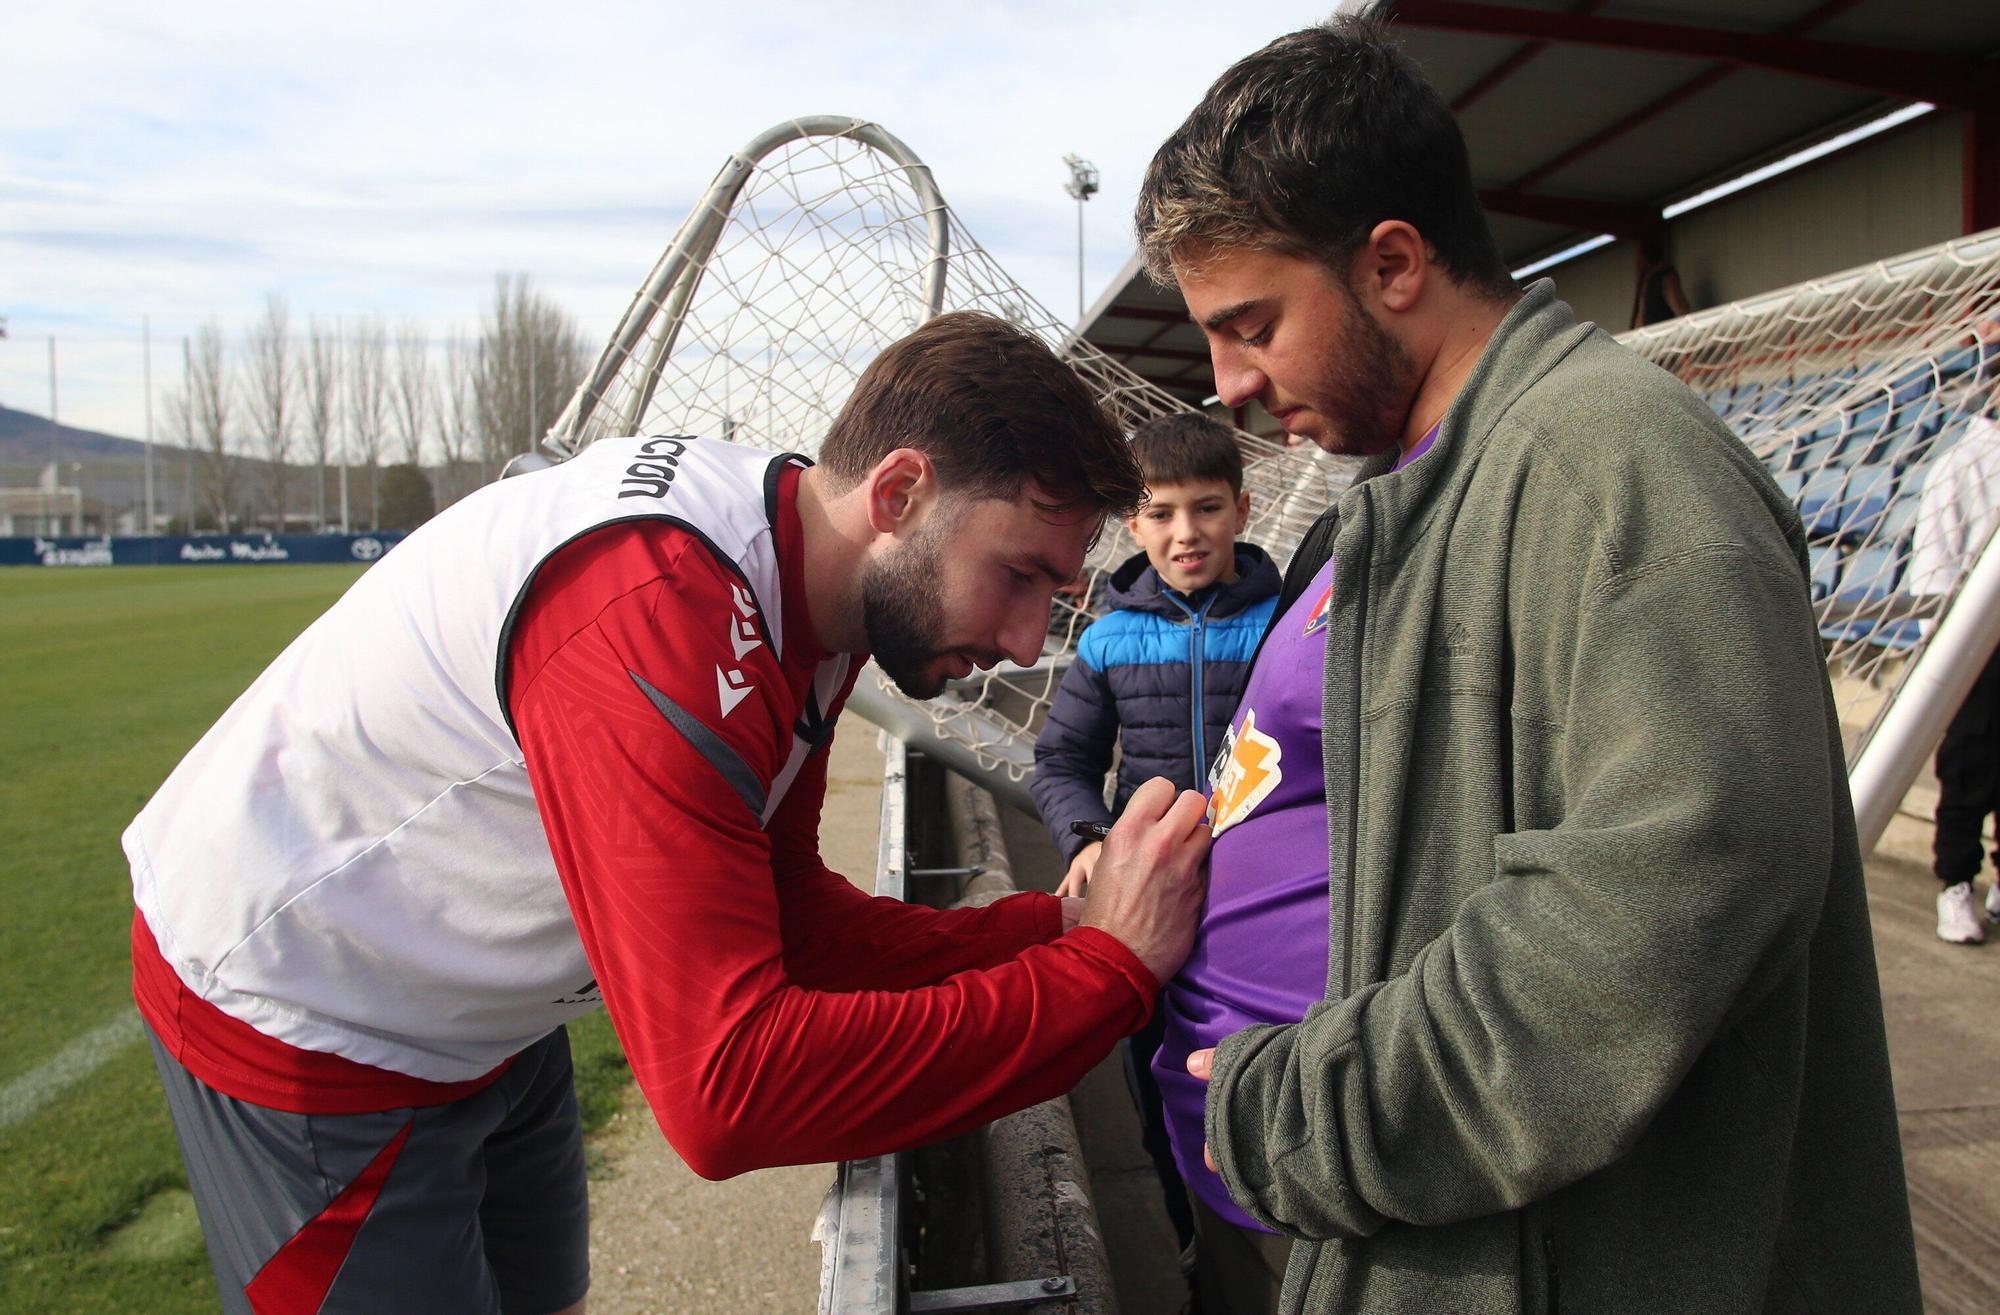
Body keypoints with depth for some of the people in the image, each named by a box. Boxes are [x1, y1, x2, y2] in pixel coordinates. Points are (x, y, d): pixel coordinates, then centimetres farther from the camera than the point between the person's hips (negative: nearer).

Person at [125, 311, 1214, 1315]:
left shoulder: (808, 595, -6)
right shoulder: (660, 612, -36)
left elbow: (787, 915, -4)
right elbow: (728, 1091, -41)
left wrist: (1053, 926, -15)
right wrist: (1102, 968, -34)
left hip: (479, 1016, 8)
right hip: (300, 1022, -8)